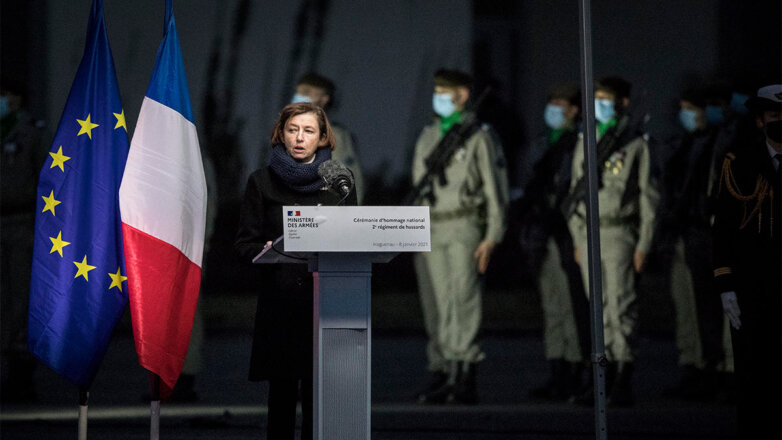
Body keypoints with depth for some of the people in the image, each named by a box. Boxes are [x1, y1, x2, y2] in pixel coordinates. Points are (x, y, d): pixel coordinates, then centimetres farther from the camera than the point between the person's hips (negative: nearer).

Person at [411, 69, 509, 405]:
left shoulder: (478, 137, 0)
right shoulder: (427, 137, 17)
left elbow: (494, 189, -3)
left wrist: (492, 237, -10)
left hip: (463, 228, -6)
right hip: (430, 230, 6)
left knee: (463, 300, -13)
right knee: (436, 306, 4)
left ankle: (465, 375, -17)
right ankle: (441, 374, 8)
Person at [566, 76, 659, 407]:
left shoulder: (637, 143, -3)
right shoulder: (586, 142, 14)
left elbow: (648, 195, -4)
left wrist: (643, 244, -8)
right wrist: (576, 238, 14)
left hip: (618, 233, -6)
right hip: (588, 233, 6)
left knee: (620, 305, -10)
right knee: (599, 308, 7)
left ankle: (623, 382, -8)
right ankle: (605, 376, 11)